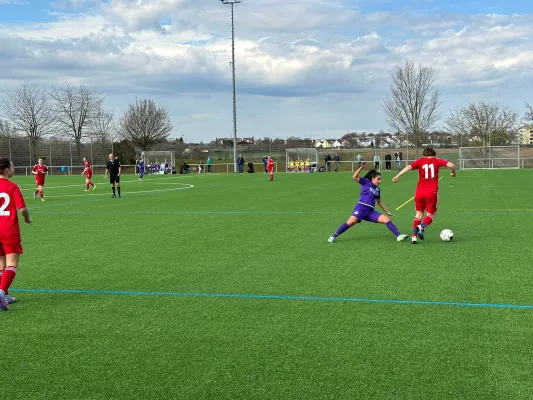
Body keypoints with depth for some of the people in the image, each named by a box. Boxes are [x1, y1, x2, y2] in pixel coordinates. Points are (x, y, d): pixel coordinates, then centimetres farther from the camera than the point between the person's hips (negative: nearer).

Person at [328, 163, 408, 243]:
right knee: (351, 222, -26)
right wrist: (361, 167, -20)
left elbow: (379, 202, 33)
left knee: (387, 219, -8)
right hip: (361, 208, -6)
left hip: (371, 211, 6)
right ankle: (333, 236, -17)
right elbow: (355, 177, -10)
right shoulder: (366, 182, 6)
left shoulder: (377, 189, 21)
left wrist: (387, 212, 34)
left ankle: (399, 236, -9)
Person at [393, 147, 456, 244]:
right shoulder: (436, 160, 7)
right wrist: (453, 172, 15)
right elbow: (451, 165, -5)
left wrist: (398, 176, -13)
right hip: (432, 192, -2)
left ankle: (414, 236, 9)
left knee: (419, 213, 17)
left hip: (419, 191, 2)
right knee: (431, 215, 10)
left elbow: (409, 167, -8)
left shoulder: (420, 161, 8)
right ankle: (422, 226, -21)